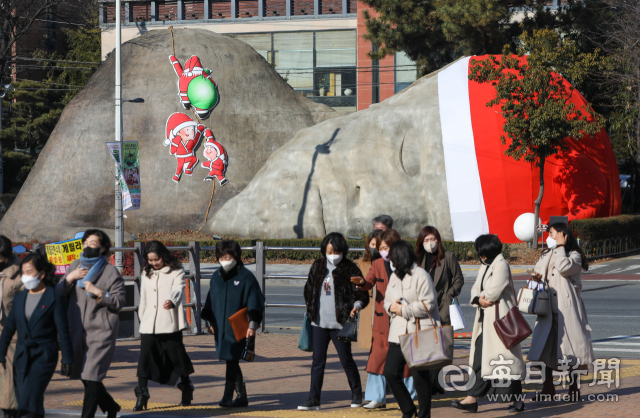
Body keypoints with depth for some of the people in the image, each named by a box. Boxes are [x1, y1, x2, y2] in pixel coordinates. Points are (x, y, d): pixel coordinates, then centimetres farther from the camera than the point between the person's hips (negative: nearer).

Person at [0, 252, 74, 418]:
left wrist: (67, 360, -7)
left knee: (30, 398, -18)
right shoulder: (20, 298, 11)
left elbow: (63, 331, -5)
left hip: (44, 356, -6)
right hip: (22, 355, 6)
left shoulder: (55, 298, -5)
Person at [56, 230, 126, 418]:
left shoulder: (111, 272, -3)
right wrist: (69, 278, -6)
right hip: (78, 330, 6)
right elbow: (58, 293, 11)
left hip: (101, 331, -6)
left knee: (91, 376, -11)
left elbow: (119, 301, -6)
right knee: (83, 375, 11)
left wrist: (99, 292, -18)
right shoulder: (75, 266, 13)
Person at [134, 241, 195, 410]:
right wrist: (142, 320, 18)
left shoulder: (176, 271, -1)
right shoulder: (146, 274, 13)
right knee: (145, 358, -7)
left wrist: (171, 300, -41)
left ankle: (186, 389, 26)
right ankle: (141, 395, -6)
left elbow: (178, 288, -19)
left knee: (177, 356, 6)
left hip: (170, 325, -3)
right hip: (149, 325, 3)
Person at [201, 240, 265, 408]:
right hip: (221, 328, 6)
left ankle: (228, 397, -10)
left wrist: (252, 325, -12)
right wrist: (211, 323, 19)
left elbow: (255, 302, -7)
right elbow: (211, 302, 20)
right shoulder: (216, 277, 11)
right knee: (232, 362, 8)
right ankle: (241, 396, 16)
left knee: (231, 361, -11)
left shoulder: (246, 277, -6)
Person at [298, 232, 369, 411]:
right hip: (319, 322, 4)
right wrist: (310, 309, 13)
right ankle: (313, 399, 5)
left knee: (346, 360, 5)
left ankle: (357, 394, 23)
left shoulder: (350, 269, -5)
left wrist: (357, 305, -25)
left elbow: (362, 293, -6)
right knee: (318, 361, 3)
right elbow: (309, 289, 18)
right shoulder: (318, 266, 8)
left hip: (340, 323, -4)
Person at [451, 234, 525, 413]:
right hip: (485, 319, 9)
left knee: (506, 357, -5)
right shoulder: (485, 267, 17)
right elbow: (476, 288, 14)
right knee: (480, 357, 6)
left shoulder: (501, 265, -12)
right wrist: (478, 299, -7)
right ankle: (472, 399, 7)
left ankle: (517, 399, 2)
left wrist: (483, 298, -2)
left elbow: (494, 291, -20)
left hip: (499, 319, -9)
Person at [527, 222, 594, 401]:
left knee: (569, 349, -4)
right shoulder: (546, 256, 16)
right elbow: (537, 272, 23)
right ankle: (548, 388, 13)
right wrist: (536, 277, -1)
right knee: (546, 348, 5)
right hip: (548, 310, 6)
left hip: (567, 310, -6)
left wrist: (560, 246, -12)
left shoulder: (574, 256, -4)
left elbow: (564, 268, -23)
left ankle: (574, 388, 5)